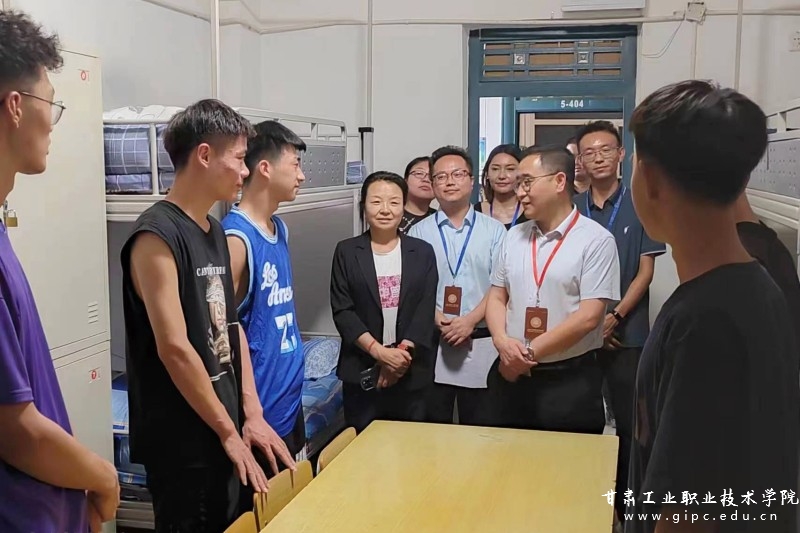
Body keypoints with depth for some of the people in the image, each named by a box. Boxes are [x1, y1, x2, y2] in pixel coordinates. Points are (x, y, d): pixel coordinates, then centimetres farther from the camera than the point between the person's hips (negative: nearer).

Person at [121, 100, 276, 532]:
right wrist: (229, 431, -14)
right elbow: (174, 348, -21)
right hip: (182, 441, -8)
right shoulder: (157, 235, -18)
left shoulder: (215, 231, 10)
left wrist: (250, 411, 5)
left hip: (223, 429, 8)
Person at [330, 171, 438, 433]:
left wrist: (402, 353, -14)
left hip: (412, 372, 1)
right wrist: (379, 352, -15)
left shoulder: (423, 252, 6)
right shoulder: (346, 251, 2)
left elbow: (426, 310, -2)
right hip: (362, 371, -1)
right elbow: (342, 310, -5)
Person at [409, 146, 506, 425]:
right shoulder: (419, 232, 6)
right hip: (432, 342, 1)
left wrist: (470, 320, -14)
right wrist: (437, 320, -13)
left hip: (481, 344, 0)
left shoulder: (494, 230, 4)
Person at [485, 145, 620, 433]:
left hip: (571, 382, -5)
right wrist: (502, 341, -9)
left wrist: (530, 352, -12)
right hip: (512, 375, 5)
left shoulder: (596, 240, -9)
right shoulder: (514, 236, 9)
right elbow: (496, 297, 11)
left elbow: (588, 317, -15)